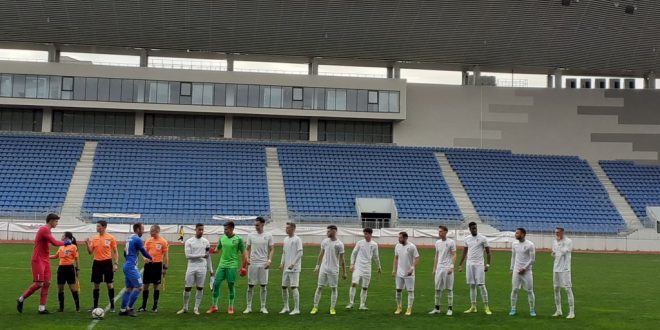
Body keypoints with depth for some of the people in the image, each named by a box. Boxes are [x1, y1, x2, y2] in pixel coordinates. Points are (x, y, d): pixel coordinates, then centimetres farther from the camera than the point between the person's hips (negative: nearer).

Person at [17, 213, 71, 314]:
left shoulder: (46, 230, 14)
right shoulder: (44, 229, -16)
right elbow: (55, 242, -21)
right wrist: (65, 243, -6)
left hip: (45, 260, 9)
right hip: (38, 260, -9)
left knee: (47, 283, 4)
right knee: (39, 284, -8)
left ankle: (42, 308, 6)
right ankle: (21, 299, 11)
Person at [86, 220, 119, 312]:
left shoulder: (111, 238, -4)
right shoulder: (94, 238, 7)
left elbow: (115, 252, -1)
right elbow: (90, 252, 8)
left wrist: (116, 263, -9)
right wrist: (88, 244, -10)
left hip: (107, 262, -4)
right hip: (97, 263, 4)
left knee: (110, 284, -1)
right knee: (96, 285, 8)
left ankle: (112, 306, 8)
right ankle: (95, 306, 17)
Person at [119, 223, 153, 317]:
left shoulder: (129, 238, 14)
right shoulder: (137, 239, -13)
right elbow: (143, 252, -6)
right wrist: (151, 258, 13)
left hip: (126, 266, 10)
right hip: (132, 267, -10)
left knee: (129, 288, 13)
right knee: (139, 287, -7)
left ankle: (123, 310, 14)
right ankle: (129, 308, -5)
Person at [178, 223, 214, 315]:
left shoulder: (206, 242, 8)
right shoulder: (189, 241, 0)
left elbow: (208, 257, 12)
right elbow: (187, 255, -10)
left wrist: (211, 270, 9)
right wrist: (201, 255, -13)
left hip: (202, 268, 2)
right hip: (191, 267, -2)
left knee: (200, 288, 2)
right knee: (187, 288, 1)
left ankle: (196, 308, 11)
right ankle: (185, 308, 14)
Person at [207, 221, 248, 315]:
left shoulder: (238, 239, -5)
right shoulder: (222, 238, 8)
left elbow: (243, 253, -2)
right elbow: (217, 249, 17)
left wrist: (243, 266, -5)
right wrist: (212, 251, -5)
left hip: (232, 266, -4)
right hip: (222, 265, 4)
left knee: (231, 286, 0)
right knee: (216, 284, 0)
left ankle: (231, 307, 14)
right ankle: (214, 306, 11)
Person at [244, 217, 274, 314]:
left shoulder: (268, 236, 0)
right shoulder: (251, 235, 4)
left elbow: (272, 249, 3)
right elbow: (248, 249, 9)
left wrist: (269, 260, -11)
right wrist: (247, 258, -9)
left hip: (263, 264, -1)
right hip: (252, 263, 1)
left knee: (263, 285, 4)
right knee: (250, 285, 3)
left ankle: (263, 307, 12)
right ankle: (249, 307, 9)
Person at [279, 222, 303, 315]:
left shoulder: (297, 239, -8)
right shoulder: (286, 239, 14)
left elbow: (300, 253, -13)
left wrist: (293, 264, -19)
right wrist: (282, 263, 8)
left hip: (294, 268, -8)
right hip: (286, 268, 8)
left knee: (293, 287, -8)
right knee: (284, 287, 9)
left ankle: (296, 309, -4)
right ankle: (285, 307, 19)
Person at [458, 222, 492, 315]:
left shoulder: (482, 238, -5)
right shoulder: (467, 239, 8)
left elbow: (488, 252, -2)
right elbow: (464, 253, 15)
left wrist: (488, 264, -9)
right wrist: (460, 265, 12)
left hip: (479, 264, -5)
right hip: (469, 264, 5)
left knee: (481, 285, -8)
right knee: (472, 285, 7)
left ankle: (486, 307, -2)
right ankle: (473, 307, 13)